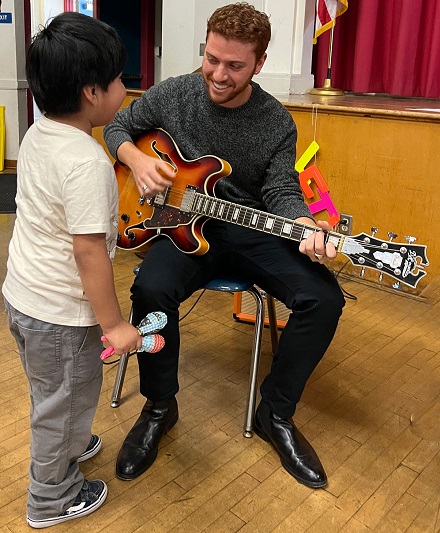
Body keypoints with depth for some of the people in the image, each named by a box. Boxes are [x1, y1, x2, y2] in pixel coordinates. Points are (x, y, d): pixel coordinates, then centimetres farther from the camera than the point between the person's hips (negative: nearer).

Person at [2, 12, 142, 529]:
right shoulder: (87, 161, -28)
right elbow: (89, 252, -28)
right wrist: (114, 325, -19)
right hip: (59, 313, -9)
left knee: (50, 393, 29)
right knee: (66, 400, 14)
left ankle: (64, 446, 55)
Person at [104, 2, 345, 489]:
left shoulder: (278, 124, -2)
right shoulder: (172, 94, 0)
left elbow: (281, 189, -7)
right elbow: (118, 126, 13)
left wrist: (306, 227, -30)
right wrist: (136, 159, -10)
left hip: (252, 229, 1)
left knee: (324, 299, -22)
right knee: (151, 290, -34)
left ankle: (276, 413, 0)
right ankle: (159, 407, -6)